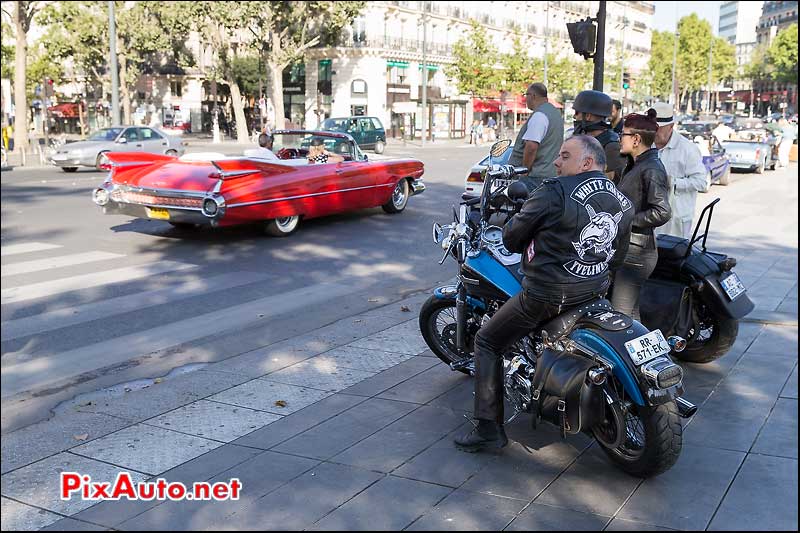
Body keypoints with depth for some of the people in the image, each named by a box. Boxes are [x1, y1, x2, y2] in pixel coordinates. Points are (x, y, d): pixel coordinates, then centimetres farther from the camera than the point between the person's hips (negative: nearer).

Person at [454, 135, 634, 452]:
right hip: (595, 291, 8)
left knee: (487, 342, 6)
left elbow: (511, 238, -8)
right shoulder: (623, 203, 6)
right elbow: (617, 257, 16)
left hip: (548, 295, -7)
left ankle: (489, 429, 3)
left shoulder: (555, 192, -15)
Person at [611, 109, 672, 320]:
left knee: (621, 314, -10)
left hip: (636, 251, -10)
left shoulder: (652, 169, -15)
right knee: (631, 312, 15)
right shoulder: (635, 165, 16)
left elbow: (662, 212, -23)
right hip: (626, 247, 10)